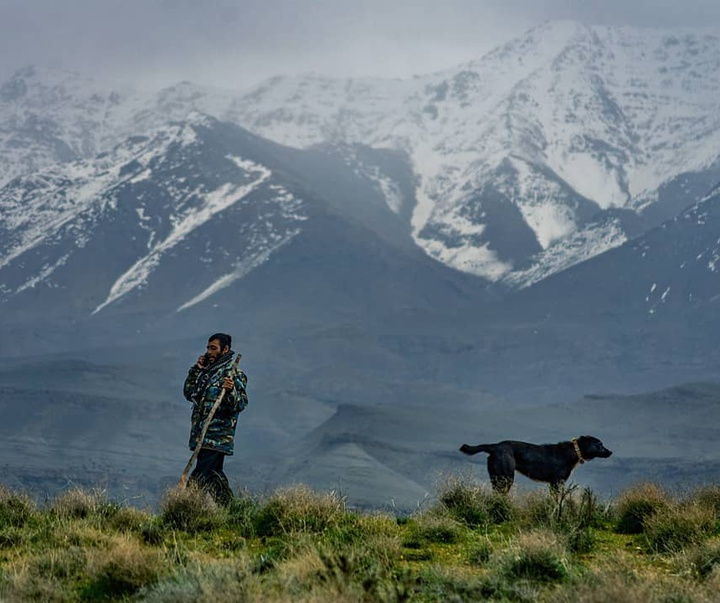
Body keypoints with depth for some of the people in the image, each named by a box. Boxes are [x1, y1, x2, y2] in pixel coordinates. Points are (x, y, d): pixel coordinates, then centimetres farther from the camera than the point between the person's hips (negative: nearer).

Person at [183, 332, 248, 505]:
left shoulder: (233, 373, -7)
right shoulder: (207, 371, 17)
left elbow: (240, 404, -13)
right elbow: (189, 393, 18)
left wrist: (230, 391, -33)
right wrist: (196, 370, 9)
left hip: (217, 437, -9)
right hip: (202, 436, 9)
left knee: (200, 478, -16)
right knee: (213, 476, 12)